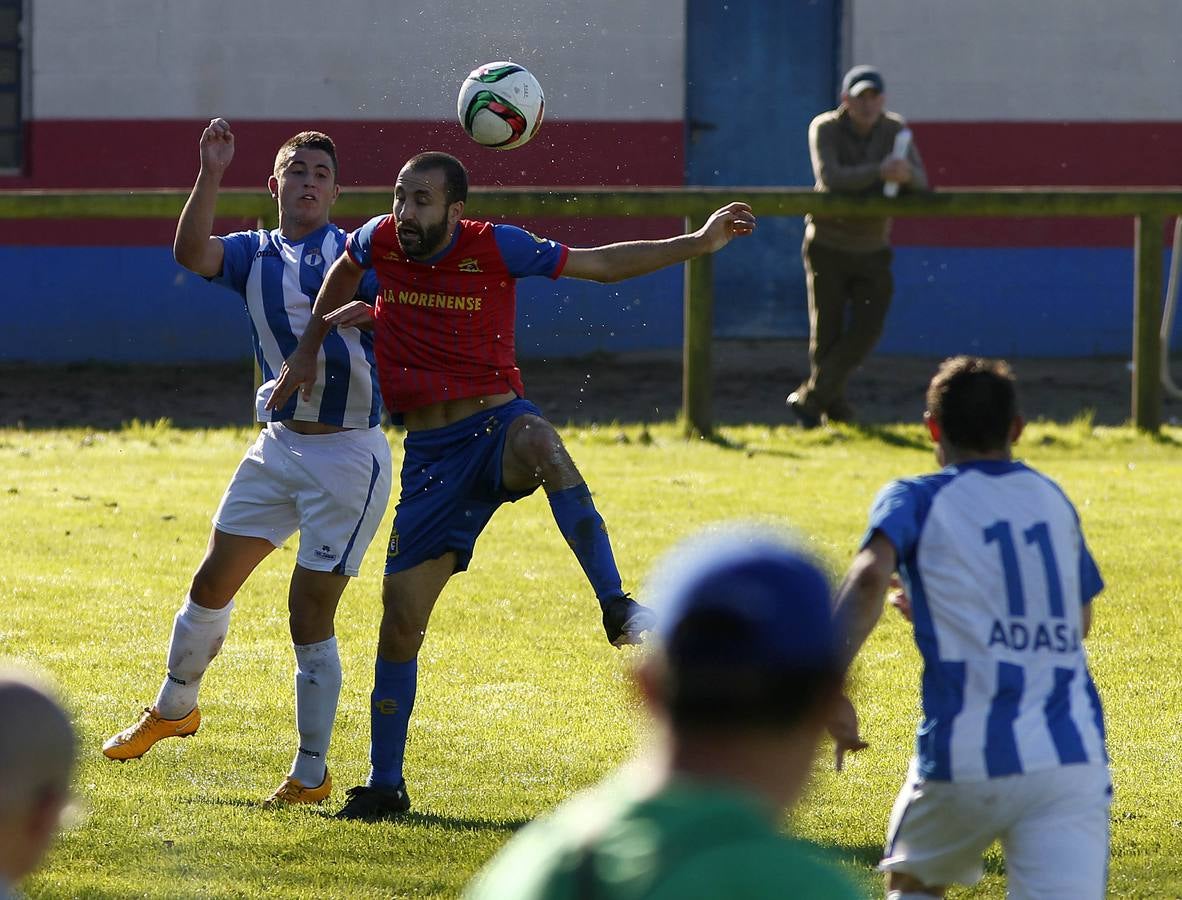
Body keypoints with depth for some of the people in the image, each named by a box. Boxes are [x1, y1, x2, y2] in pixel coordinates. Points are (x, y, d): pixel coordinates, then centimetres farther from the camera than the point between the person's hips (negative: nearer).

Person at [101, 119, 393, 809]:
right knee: (213, 583, 11)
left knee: (311, 613, -6)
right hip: (278, 447, 4)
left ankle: (312, 773, 5)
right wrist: (211, 177, -26)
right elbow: (191, 252, -14)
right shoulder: (253, 254, 6)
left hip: (350, 454, -4)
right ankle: (174, 710, 35)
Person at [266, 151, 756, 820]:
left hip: (498, 422, -3)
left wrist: (699, 243, -6)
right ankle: (384, 787, 13)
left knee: (539, 443, -42)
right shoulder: (381, 241, 0)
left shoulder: (495, 248, -8)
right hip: (431, 455, 3)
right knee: (401, 617, -1)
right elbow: (344, 271, 26)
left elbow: (602, 263, 0)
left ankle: (618, 608, -45)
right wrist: (310, 350, 27)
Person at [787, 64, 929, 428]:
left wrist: (907, 175, -39)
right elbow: (830, 178, -31)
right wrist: (879, 172, -46)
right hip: (827, 247, -3)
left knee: (865, 332, -7)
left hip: (872, 251, 3)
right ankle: (833, 409, 18)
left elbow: (921, 183, -13)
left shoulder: (895, 130, -4)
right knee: (827, 335, 0)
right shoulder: (825, 129, -14)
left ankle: (809, 399, 5)